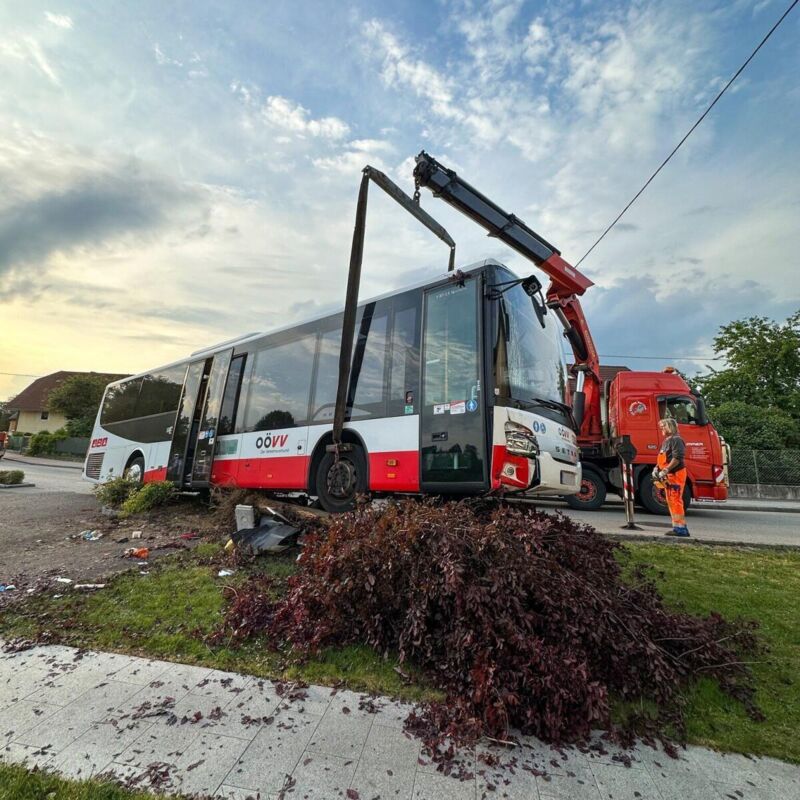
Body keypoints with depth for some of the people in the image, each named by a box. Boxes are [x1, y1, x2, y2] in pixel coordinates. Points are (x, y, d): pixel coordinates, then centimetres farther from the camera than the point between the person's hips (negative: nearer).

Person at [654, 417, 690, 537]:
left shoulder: (676, 440, -12)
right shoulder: (666, 441, 19)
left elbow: (677, 458, -23)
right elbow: (663, 458, 25)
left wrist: (665, 470, -24)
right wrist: (657, 468, 11)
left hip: (676, 474, -10)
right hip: (669, 476, 10)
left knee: (675, 500, -9)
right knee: (671, 501, 13)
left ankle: (681, 528, -4)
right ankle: (677, 526, 20)